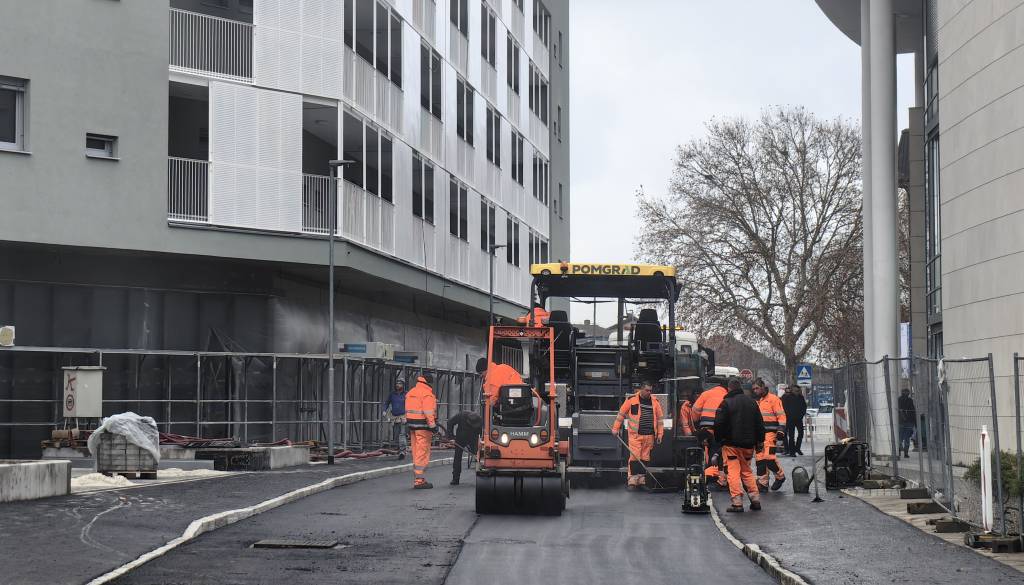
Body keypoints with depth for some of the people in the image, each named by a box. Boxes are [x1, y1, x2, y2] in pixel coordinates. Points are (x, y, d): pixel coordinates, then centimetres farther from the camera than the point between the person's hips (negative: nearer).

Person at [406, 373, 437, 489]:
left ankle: (417, 479, 18)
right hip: (423, 426, -9)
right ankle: (420, 480, -9)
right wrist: (432, 426, -19)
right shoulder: (427, 393, -11)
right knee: (423, 454, -7)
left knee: (416, 453, 13)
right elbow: (428, 412, -19)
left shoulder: (411, 392, 17)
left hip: (412, 424, 9)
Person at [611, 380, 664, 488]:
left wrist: (660, 433, 10)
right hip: (635, 435, -4)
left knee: (645, 458, 8)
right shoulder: (631, 399, -1)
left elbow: (660, 418, 15)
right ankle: (632, 480, -9)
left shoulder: (655, 401, 9)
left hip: (649, 435, 4)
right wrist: (615, 429, 3)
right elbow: (621, 413, 4)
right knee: (635, 457, -10)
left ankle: (641, 480, 15)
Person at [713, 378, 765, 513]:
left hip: (731, 443, -5)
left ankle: (737, 502, -9)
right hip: (748, 444, 5)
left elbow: (719, 424, -12)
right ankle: (755, 499, 11)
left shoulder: (726, 403, -9)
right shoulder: (751, 402, 9)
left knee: (733, 472, -3)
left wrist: (718, 439, 1)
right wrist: (759, 440, 19)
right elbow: (760, 423, 12)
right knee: (747, 471, 18)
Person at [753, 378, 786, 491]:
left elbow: (781, 416, -8)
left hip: (770, 433, -7)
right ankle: (762, 483, 8)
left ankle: (780, 476, 5)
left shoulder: (773, 399, -4)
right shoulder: (756, 401, 18)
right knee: (760, 458, 3)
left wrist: (780, 431, -15)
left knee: (769, 457, -15)